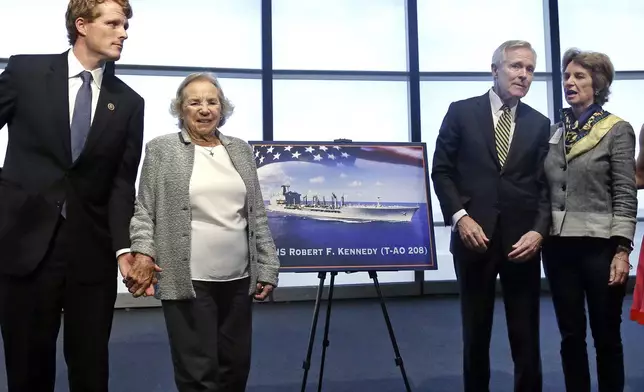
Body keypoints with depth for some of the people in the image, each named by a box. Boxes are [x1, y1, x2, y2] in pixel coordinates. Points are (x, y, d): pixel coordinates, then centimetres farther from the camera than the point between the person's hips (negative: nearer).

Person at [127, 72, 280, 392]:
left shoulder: (241, 150, 12)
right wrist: (143, 252, -14)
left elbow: (257, 215, 11)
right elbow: (144, 211, 1)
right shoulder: (160, 149, 3)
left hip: (238, 278, 4)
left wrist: (267, 267, 6)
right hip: (187, 280, -4)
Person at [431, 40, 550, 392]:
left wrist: (539, 231, -11)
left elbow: (545, 185, 5)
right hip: (475, 236, -1)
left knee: (526, 337, 7)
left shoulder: (539, 124, 9)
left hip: (522, 240, 2)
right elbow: (442, 171, 0)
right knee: (475, 333, 12)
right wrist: (460, 217, -12)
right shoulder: (461, 112, 2)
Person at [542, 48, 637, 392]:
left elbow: (626, 195, -7)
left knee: (606, 336, 8)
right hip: (558, 246, 4)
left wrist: (622, 250, -13)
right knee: (570, 335, 11)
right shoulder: (554, 130, 9)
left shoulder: (617, 130, -3)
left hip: (599, 246, -4)